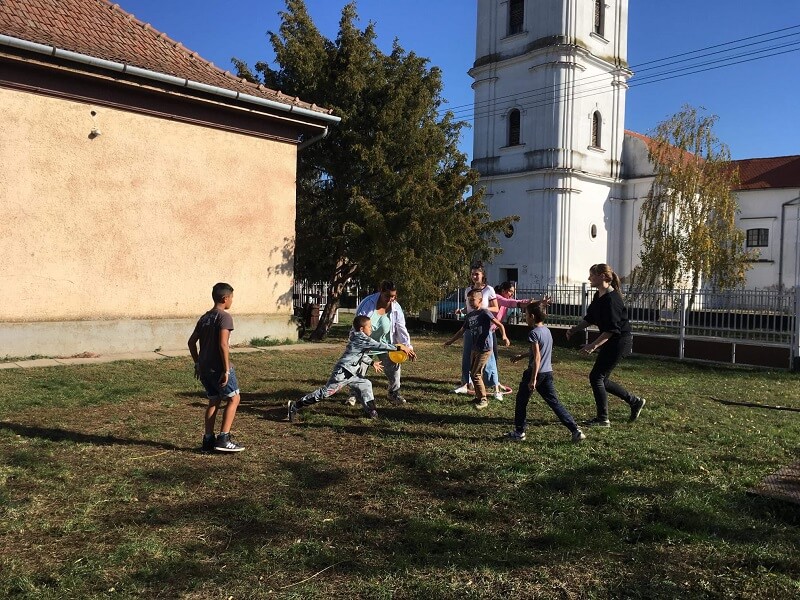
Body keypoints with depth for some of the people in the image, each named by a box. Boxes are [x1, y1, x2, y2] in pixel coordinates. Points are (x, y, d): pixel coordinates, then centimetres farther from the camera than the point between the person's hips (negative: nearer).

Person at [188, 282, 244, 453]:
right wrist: (226, 370, -18)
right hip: (218, 368, -8)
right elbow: (223, 344, -21)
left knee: (214, 401, 16)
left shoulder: (204, 318, 14)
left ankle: (208, 440, 16)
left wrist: (197, 364, 23)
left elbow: (191, 342, 16)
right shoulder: (224, 317, -12)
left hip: (204, 367, 8)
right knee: (234, 398, 4)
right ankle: (223, 439, -1)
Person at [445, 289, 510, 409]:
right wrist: (451, 341, 27)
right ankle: (479, 396, 25)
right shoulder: (469, 315, 10)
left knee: (476, 374, -8)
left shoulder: (484, 313, -12)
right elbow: (462, 330, 22)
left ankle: (483, 400, 4)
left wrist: (504, 336, -36)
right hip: (474, 349, 8)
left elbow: (499, 325, -19)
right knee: (473, 374, 11)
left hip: (484, 349, -8)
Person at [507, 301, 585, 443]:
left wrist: (533, 379, -21)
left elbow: (537, 357, -21)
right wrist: (522, 355, 38)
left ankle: (519, 432, 17)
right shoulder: (547, 331, 11)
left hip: (535, 372, -7)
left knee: (521, 400, 9)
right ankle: (576, 430, -1)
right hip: (548, 372, 8)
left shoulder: (534, 333, -15)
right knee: (554, 402, 7)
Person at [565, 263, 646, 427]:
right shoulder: (598, 296, 7)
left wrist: (593, 345, -30)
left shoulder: (612, 299, -23)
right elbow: (590, 318, 16)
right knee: (601, 379, 13)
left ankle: (602, 419, 6)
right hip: (611, 341, 10)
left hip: (619, 342, -10)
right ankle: (635, 402, 27)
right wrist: (574, 329, 2)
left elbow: (612, 329, -26)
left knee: (596, 377, -6)